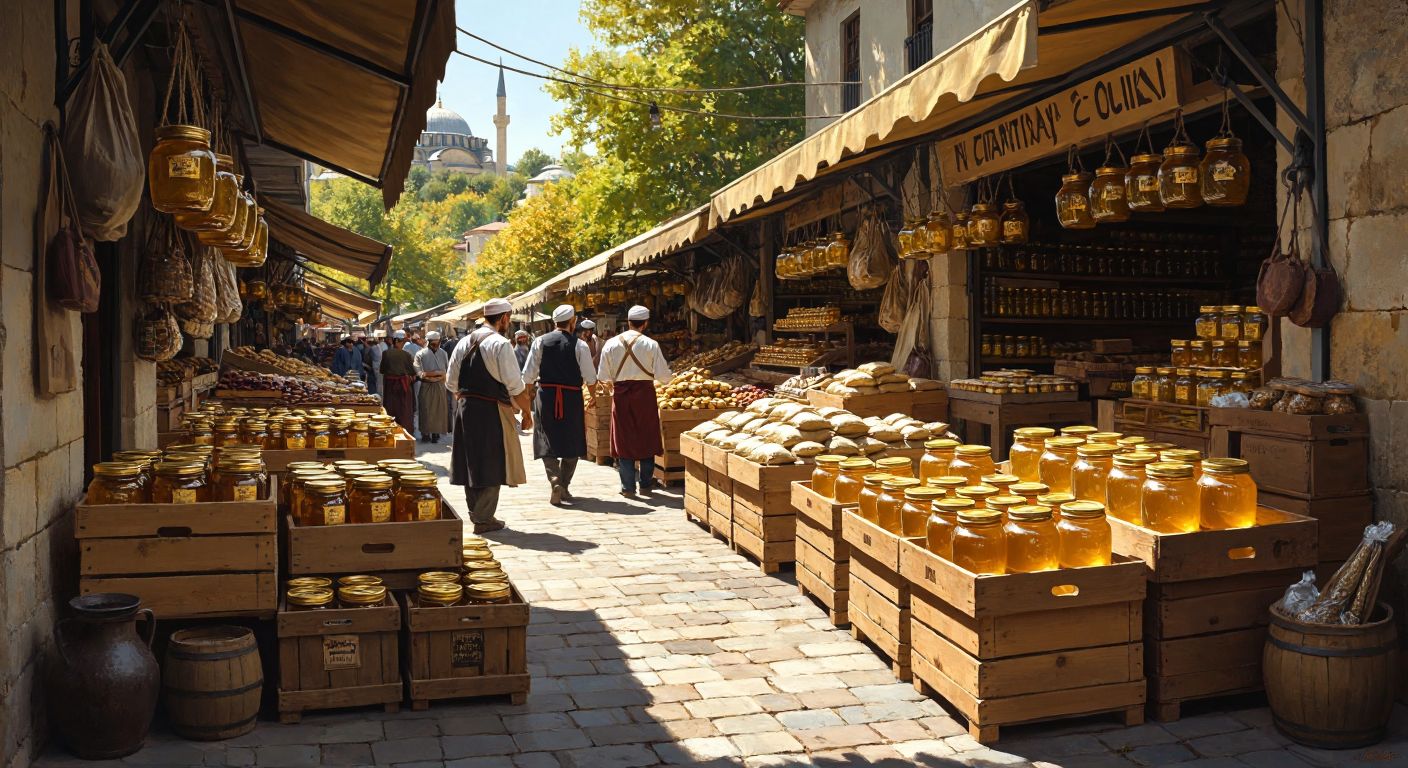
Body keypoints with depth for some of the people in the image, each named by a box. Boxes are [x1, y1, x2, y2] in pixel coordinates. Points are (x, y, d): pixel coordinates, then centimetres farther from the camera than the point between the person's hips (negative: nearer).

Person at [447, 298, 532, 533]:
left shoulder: (464, 342, 9)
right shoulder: (500, 344, -13)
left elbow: (451, 383, 11)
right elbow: (515, 386, -16)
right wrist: (526, 412, -7)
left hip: (465, 408, 7)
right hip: (491, 411, -7)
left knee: (472, 461, 15)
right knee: (491, 465, 1)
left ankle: (475, 512, 26)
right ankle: (484, 518, 6)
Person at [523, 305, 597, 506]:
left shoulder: (540, 342, 0)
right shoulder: (580, 345, -5)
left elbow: (528, 376, 0)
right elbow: (591, 379, -4)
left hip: (546, 396, 1)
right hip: (572, 398, -1)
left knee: (547, 442, 6)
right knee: (572, 443, 12)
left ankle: (555, 481, -14)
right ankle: (565, 486, 15)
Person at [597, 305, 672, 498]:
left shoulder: (611, 344, -2)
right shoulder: (650, 344, -8)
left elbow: (603, 377, 1)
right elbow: (663, 376, -8)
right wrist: (667, 373, 15)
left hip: (620, 394, 1)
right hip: (645, 393, -1)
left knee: (624, 439, 8)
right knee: (646, 438, 11)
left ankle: (627, 486, 9)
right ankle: (646, 483, 17)